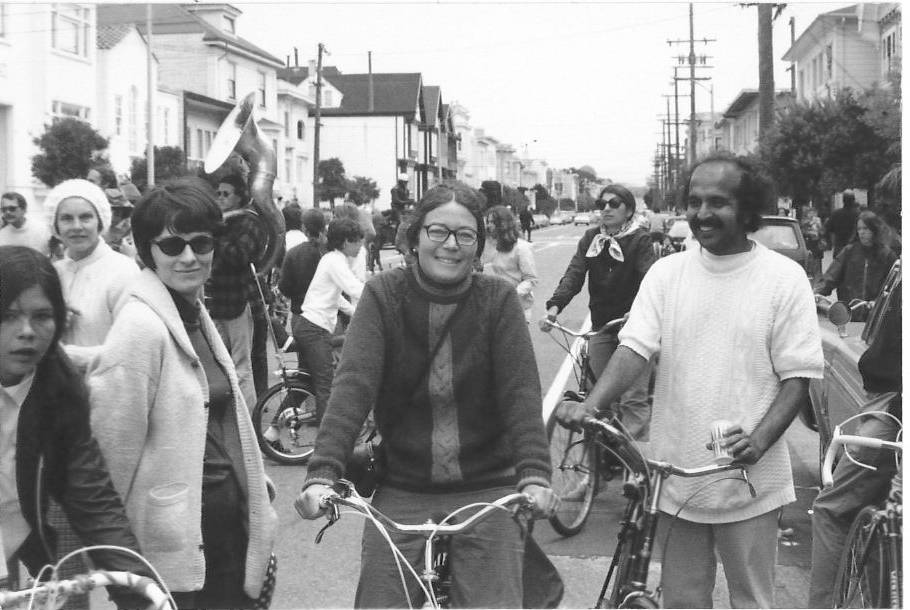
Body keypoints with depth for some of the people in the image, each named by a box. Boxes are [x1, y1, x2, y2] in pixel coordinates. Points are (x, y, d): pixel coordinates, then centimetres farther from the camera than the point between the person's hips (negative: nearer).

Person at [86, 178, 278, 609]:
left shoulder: (195, 314, 10)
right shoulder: (140, 326, -18)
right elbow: (114, 443, -18)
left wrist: (256, 495, 17)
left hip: (227, 521, 8)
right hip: (175, 538, -8)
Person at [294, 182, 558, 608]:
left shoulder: (498, 299, -3)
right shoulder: (384, 295, -4)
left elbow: (521, 391, -12)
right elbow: (353, 383, -15)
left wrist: (535, 475, -27)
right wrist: (322, 473, -28)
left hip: (487, 491, 0)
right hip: (402, 491, 1)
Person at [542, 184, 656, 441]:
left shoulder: (640, 240, -6)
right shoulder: (590, 238, 8)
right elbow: (574, 274, -3)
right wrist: (554, 306, -21)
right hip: (600, 326, 5)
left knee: (633, 399, -6)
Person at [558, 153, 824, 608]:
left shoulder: (783, 278, -5)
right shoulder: (666, 273, 3)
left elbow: (798, 377, -6)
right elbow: (634, 348, -5)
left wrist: (759, 439, -21)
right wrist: (590, 406, -23)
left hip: (748, 483, -3)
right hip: (675, 477, 3)